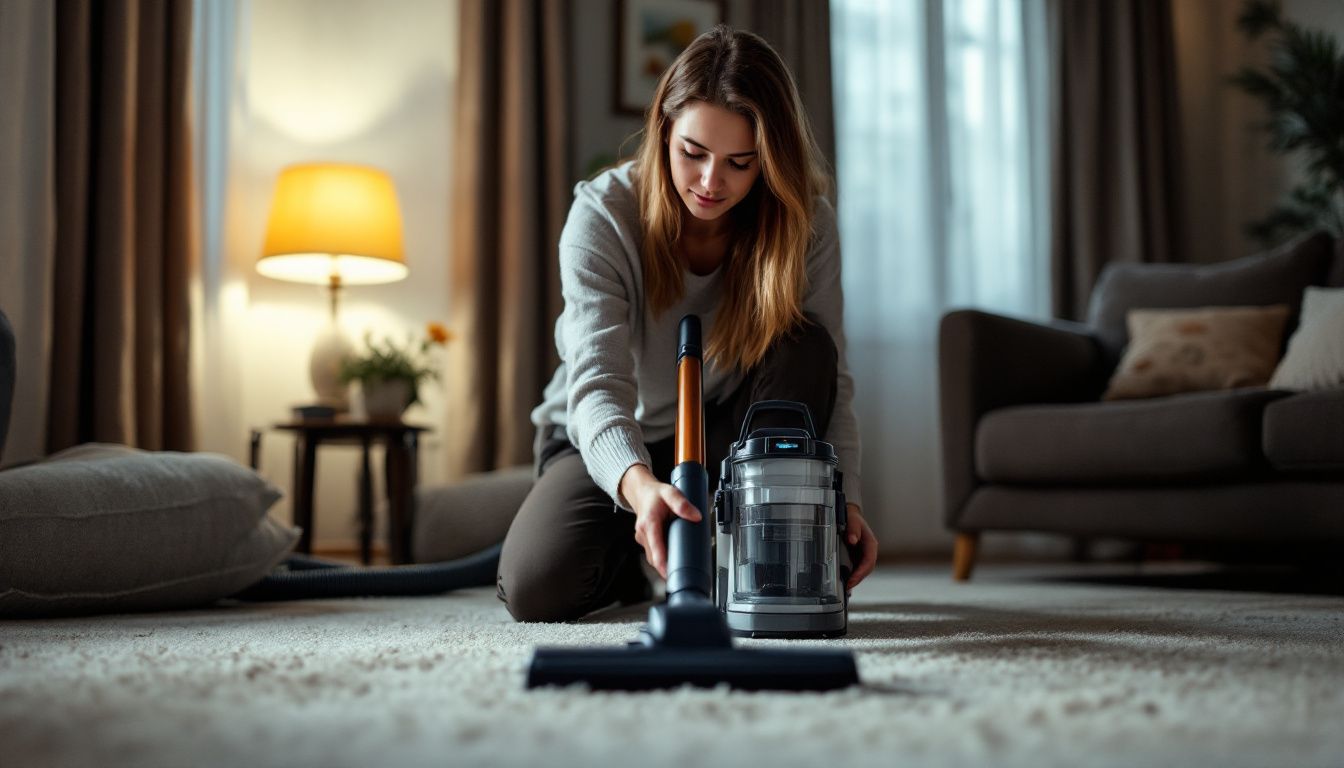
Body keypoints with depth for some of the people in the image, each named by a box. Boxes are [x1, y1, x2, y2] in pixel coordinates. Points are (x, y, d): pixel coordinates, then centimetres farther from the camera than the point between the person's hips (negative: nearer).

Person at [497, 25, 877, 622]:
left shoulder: (805, 222, -18)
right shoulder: (602, 215, -26)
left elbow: (830, 379, -17)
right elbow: (599, 383, -37)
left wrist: (845, 498, -32)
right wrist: (638, 483, -57)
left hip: (728, 434, 2)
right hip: (610, 441, -1)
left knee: (804, 346, -29)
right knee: (535, 590, -26)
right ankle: (629, 554, 10)